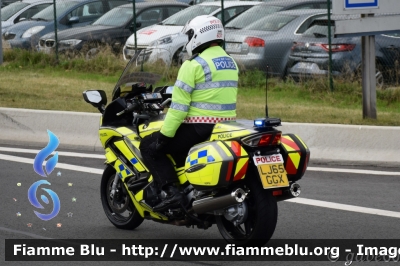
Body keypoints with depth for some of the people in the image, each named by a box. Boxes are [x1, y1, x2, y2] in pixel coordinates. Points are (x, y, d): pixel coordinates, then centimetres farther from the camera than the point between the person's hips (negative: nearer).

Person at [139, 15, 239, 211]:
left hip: (198, 128, -8)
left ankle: (170, 191, -13)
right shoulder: (231, 64, 13)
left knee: (149, 147, 4)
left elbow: (179, 105, -15)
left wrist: (165, 135, -11)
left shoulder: (194, 65, -12)